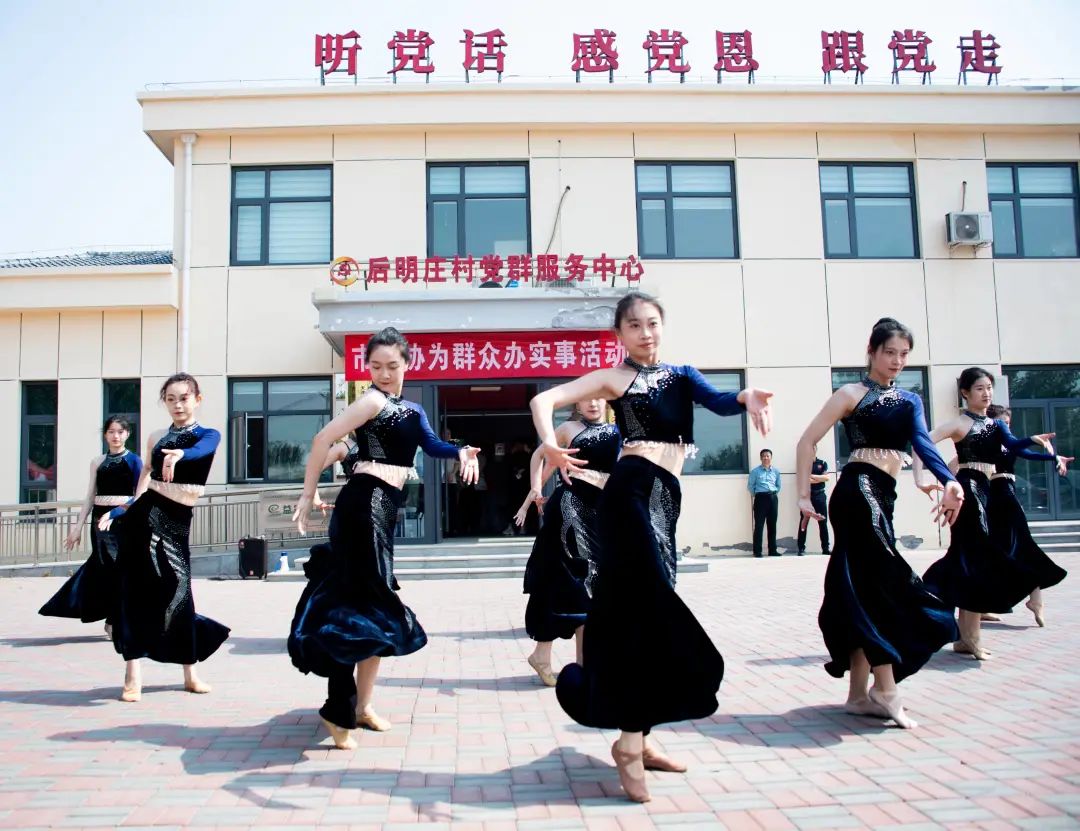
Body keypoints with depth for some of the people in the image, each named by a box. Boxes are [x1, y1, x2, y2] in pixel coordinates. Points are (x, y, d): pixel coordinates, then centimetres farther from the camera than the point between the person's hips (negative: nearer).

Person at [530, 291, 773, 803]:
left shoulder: (682, 375, 18)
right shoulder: (614, 378, 3)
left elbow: (720, 404, 0)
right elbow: (544, 400, -6)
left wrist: (747, 397, -22)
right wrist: (550, 446, -24)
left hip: (666, 496, 6)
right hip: (634, 491, -6)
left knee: (644, 608, 10)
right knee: (649, 607, -12)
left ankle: (638, 735, 21)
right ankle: (629, 742, -7)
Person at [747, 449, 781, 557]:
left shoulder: (776, 471, 9)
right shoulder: (755, 471, -2)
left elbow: (778, 485, 17)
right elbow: (750, 485, 0)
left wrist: (774, 494, 9)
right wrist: (755, 495, 4)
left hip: (773, 498, 4)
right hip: (761, 498, -4)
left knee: (772, 525, 8)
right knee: (759, 525, -6)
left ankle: (773, 550, 14)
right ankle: (757, 551, -4)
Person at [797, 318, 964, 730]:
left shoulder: (910, 400, 16)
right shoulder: (853, 394, -3)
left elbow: (922, 442, 0)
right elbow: (807, 441, -6)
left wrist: (949, 481, -18)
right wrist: (804, 495, -11)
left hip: (883, 495, 7)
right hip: (859, 489, -7)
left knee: (864, 588, 8)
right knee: (885, 584, -11)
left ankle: (859, 693, 14)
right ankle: (885, 691, -5)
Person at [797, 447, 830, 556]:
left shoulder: (823, 463, 9)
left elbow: (826, 477, -6)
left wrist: (812, 476, -13)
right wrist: (820, 478, -7)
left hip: (820, 495, 2)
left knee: (823, 522, 3)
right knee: (804, 522, 0)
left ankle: (825, 548, 8)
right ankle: (801, 548, 2)